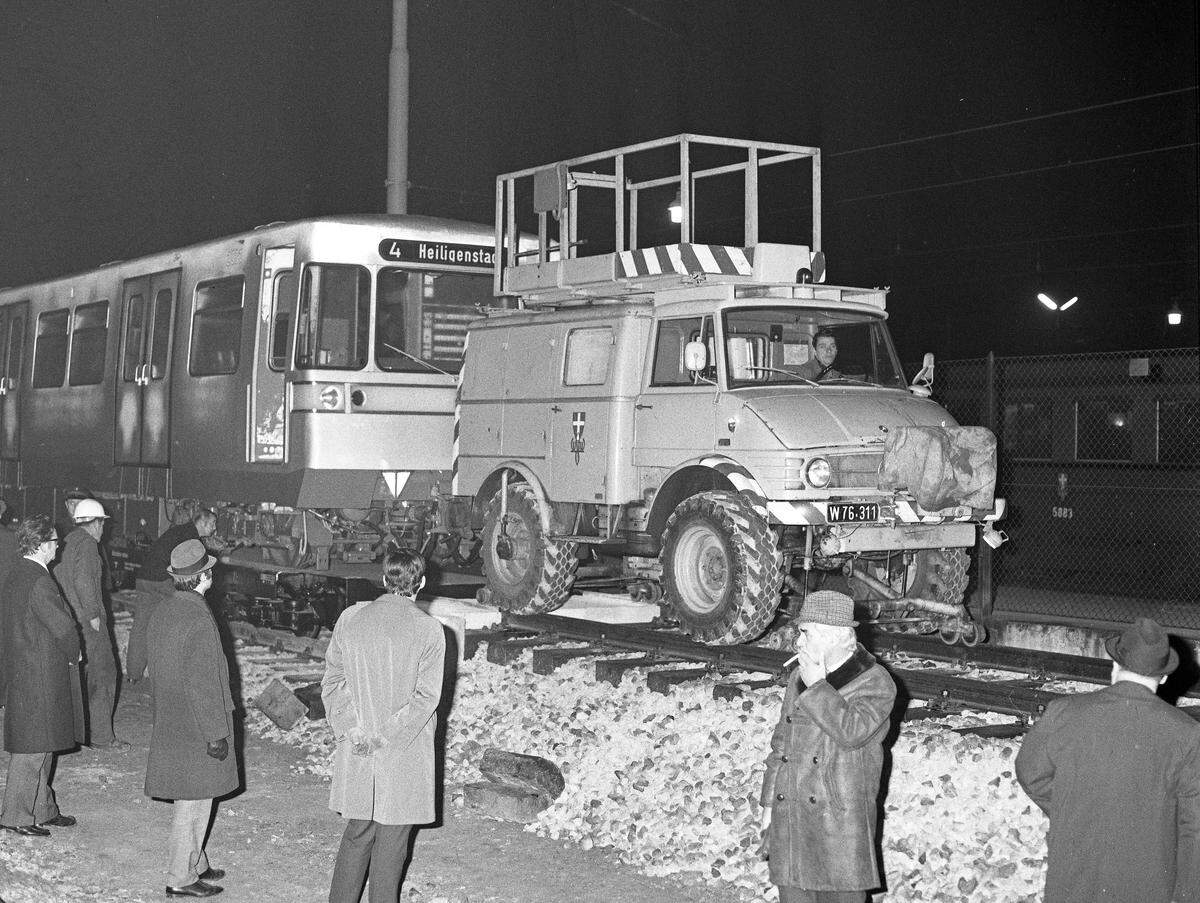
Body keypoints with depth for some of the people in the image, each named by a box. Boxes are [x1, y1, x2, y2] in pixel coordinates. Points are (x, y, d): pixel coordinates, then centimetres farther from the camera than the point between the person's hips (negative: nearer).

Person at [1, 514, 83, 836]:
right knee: (33, 745, -2)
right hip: (40, 676, -10)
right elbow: (63, 627, -22)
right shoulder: (38, 582, -22)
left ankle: (42, 808, 25)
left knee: (42, 745, 17)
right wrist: (74, 653, -2)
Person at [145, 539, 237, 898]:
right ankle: (180, 879, 9)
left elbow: (155, 672, 14)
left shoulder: (161, 612, 5)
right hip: (196, 729, -9)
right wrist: (216, 733, -17)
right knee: (194, 801, 1)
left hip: (169, 723, 9)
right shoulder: (199, 622, -23)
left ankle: (195, 864, 31)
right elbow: (202, 684, -23)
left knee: (191, 798, 20)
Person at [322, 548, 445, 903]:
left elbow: (333, 682, -2)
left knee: (358, 832, 17)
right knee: (392, 838, 9)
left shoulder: (349, 619, -1)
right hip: (406, 755, -3)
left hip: (356, 754, 3)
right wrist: (386, 736, -11)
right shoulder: (429, 630, -11)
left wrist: (352, 729, -6)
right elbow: (425, 697, -14)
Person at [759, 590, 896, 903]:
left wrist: (817, 686, -16)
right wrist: (769, 804, 16)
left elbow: (852, 732, -23)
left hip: (841, 827, -6)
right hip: (790, 824, 6)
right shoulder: (799, 677, 13)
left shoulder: (875, 683, -6)